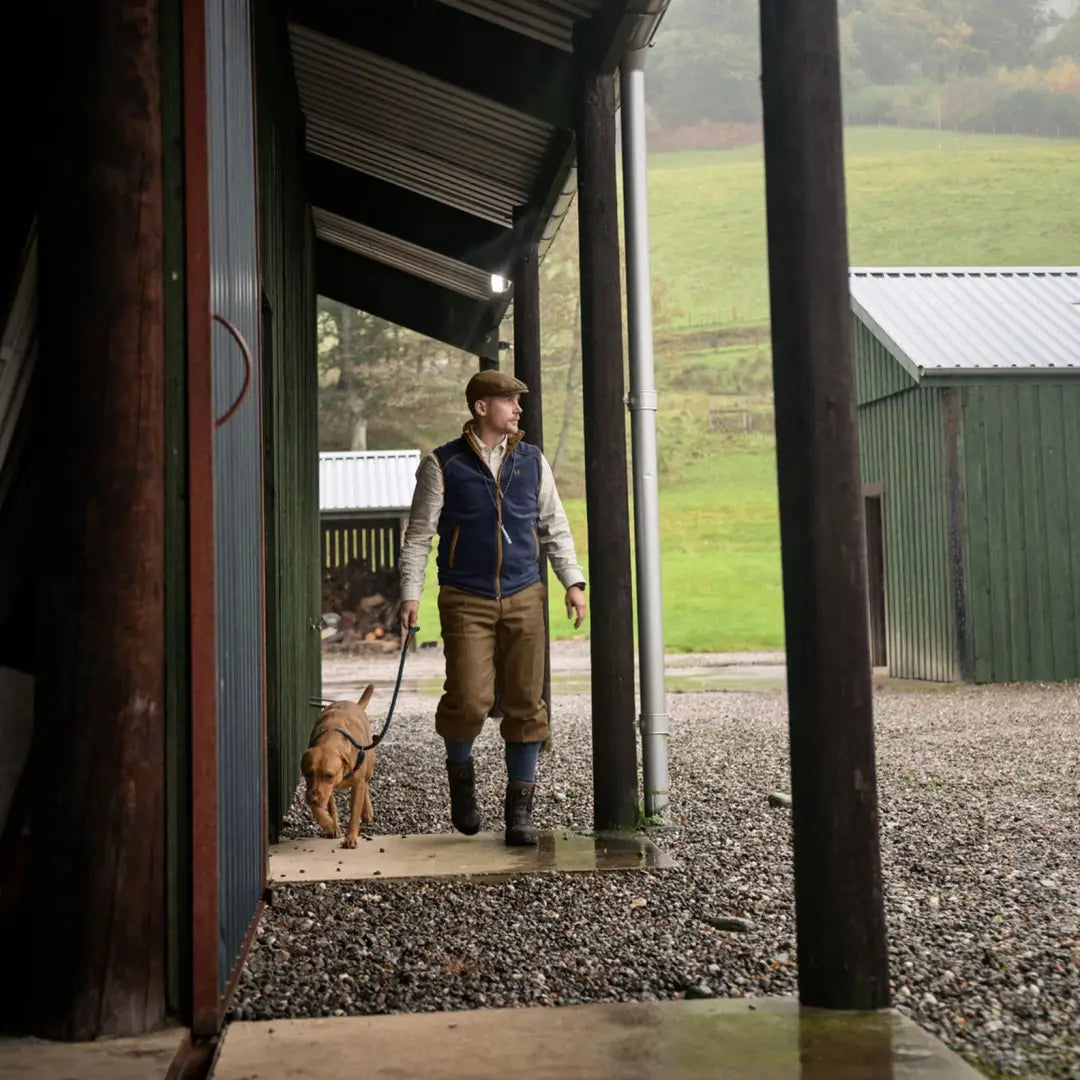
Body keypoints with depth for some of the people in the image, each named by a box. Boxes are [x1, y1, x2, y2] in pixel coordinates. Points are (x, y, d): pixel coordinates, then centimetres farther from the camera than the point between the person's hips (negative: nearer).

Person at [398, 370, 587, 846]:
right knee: (468, 699, -12)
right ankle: (461, 772, 20)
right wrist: (410, 594, -6)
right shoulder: (443, 465, 1)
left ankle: (520, 806, 14)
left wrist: (572, 581, 6)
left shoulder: (532, 462, 11)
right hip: (465, 602, -3)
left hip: (524, 598, 3)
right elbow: (419, 534, 2)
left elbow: (555, 528, 16)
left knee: (525, 703, 1)